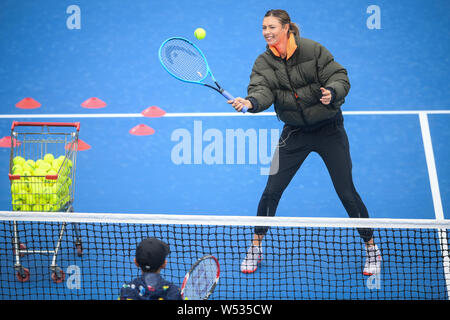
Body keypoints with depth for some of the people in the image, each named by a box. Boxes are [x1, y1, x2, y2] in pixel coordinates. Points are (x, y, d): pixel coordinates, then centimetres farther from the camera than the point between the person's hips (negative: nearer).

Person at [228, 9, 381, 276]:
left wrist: (331, 92, -33)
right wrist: (250, 102, -41)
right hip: (295, 133, 3)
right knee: (272, 191, -1)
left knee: (346, 191, -3)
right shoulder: (263, 63, -4)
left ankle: (372, 248, 15)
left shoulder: (313, 50, -12)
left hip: (328, 129, -3)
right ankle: (256, 248, 17)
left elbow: (340, 77, -12)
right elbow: (263, 91, -18)